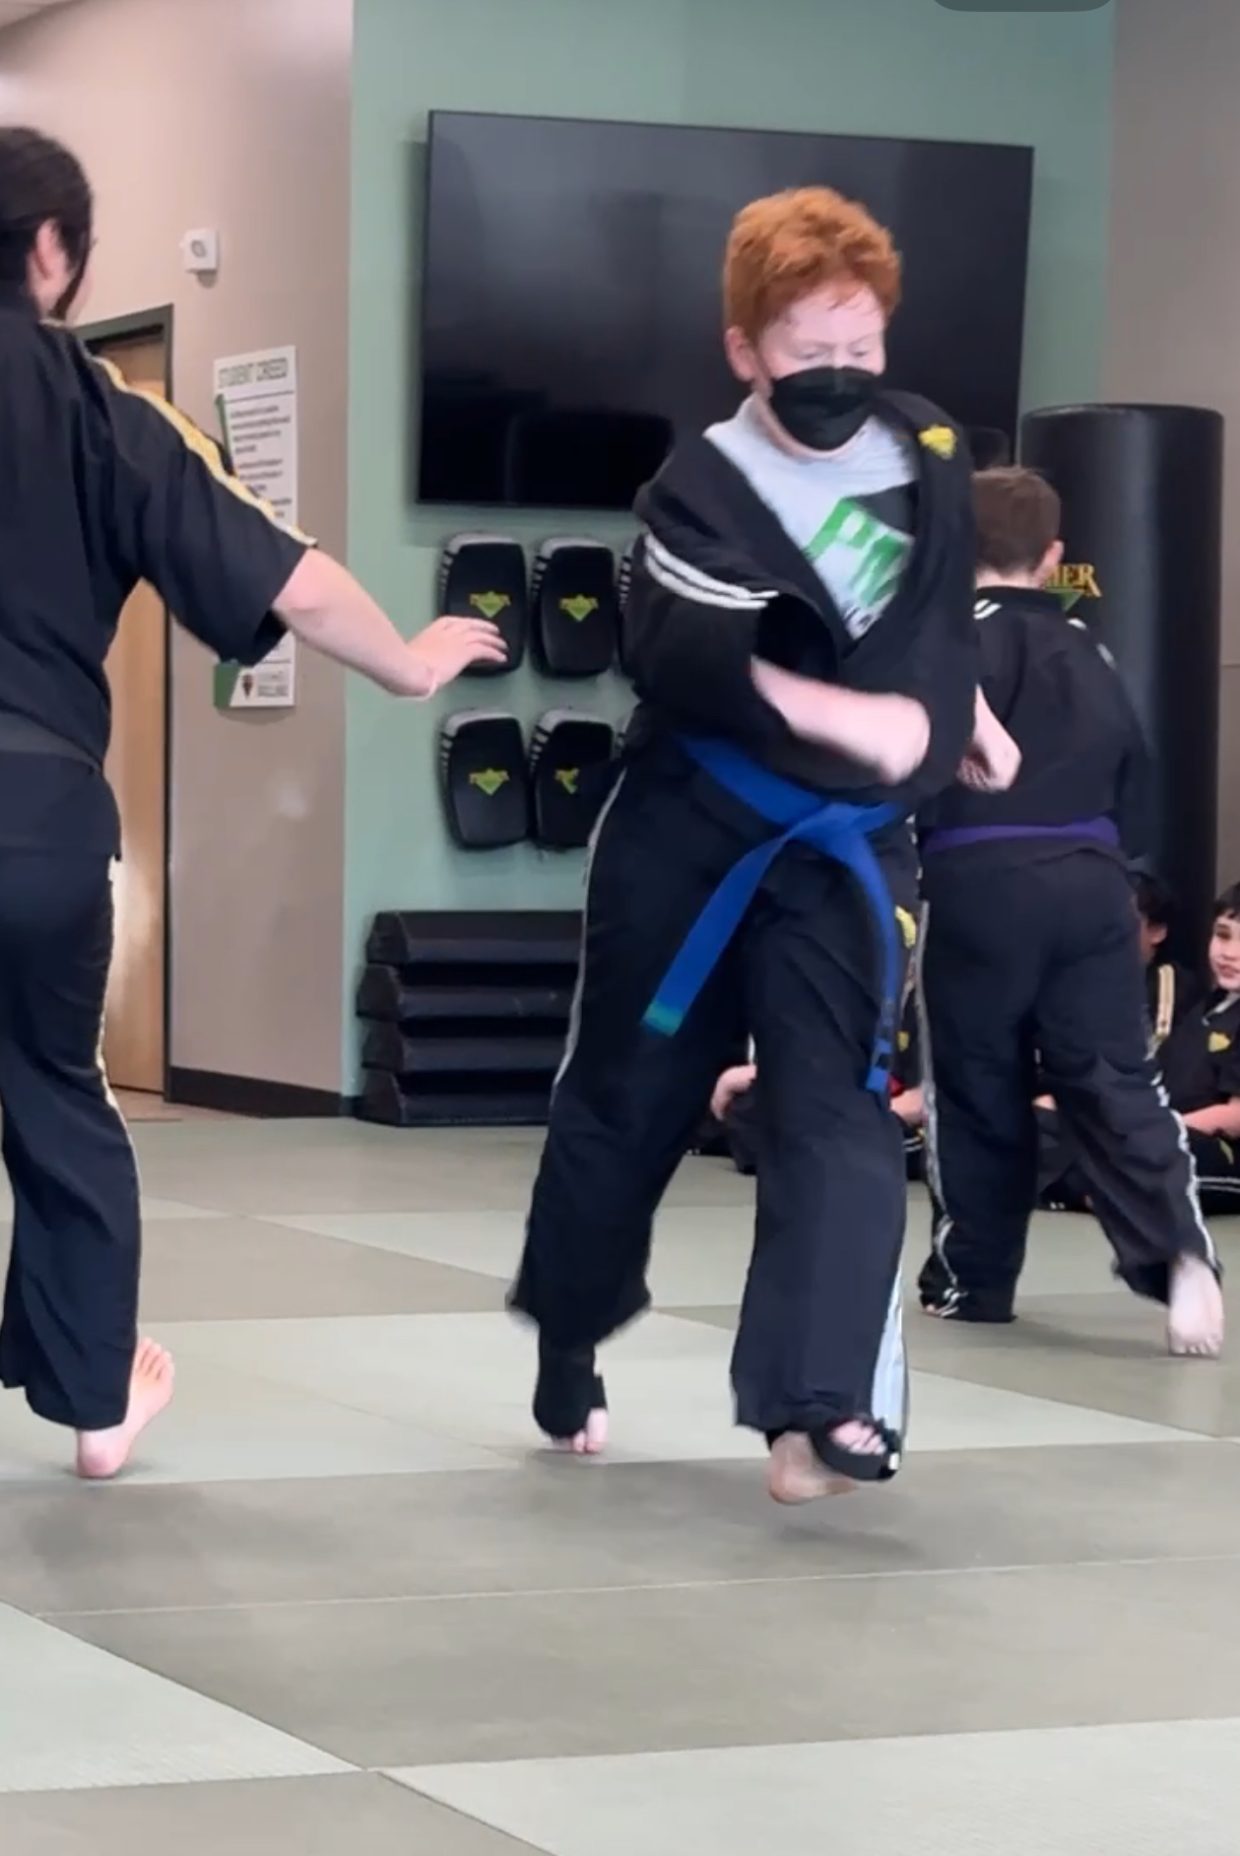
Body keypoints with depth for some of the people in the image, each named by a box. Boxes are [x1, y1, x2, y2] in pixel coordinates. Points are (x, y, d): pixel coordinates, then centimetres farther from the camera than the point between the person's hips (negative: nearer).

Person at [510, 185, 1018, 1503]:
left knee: (836, 1112, -12)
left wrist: (962, 711, 23)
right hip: (686, 840, -3)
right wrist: (840, 715, -36)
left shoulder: (929, 456, 2)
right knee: (625, 1102, 11)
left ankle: (819, 1408, -20)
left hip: (846, 848, 3)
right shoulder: (702, 490, -15)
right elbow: (685, 661, -31)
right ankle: (566, 1354, 34)